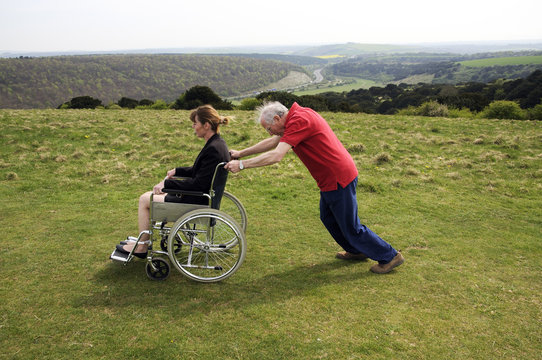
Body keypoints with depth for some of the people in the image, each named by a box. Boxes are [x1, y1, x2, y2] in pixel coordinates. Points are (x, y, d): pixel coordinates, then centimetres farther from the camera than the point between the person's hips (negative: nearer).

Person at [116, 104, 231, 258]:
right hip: (200, 196, 10)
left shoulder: (213, 149, -25)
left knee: (144, 200, 1)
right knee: (148, 195, 19)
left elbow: (198, 184, -26)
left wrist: (167, 184, -19)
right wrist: (177, 171, 15)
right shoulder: (217, 143, 5)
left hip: (197, 203, -10)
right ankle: (143, 239, 28)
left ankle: (142, 247, 16)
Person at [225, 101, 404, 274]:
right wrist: (241, 153, 19)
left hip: (338, 179, -10)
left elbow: (276, 156, -28)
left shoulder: (299, 121, -21)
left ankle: (389, 256, 17)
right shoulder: (298, 115, 11)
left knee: (350, 227, 2)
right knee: (328, 218, 23)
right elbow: (272, 142, 20)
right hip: (331, 179, 10)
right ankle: (356, 251, 40)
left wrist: (242, 164, -20)